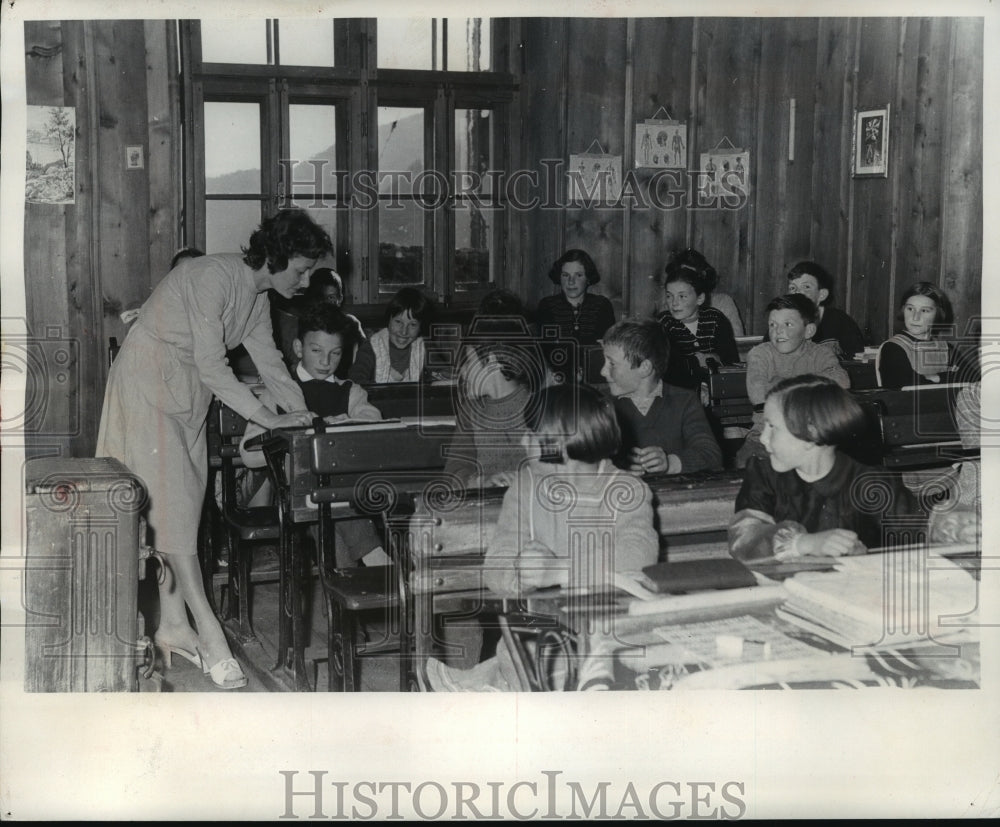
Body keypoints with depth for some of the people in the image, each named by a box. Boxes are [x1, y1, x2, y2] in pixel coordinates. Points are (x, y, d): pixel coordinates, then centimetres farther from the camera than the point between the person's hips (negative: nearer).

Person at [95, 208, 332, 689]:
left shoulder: (258, 296, 5)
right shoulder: (213, 278, -24)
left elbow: (269, 361, 9)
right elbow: (211, 365, -27)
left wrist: (302, 414, -3)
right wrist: (267, 418, -24)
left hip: (186, 393, 9)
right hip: (148, 382, -9)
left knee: (180, 503, 7)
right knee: (173, 501, -10)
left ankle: (172, 625, 14)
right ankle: (209, 634, -11)